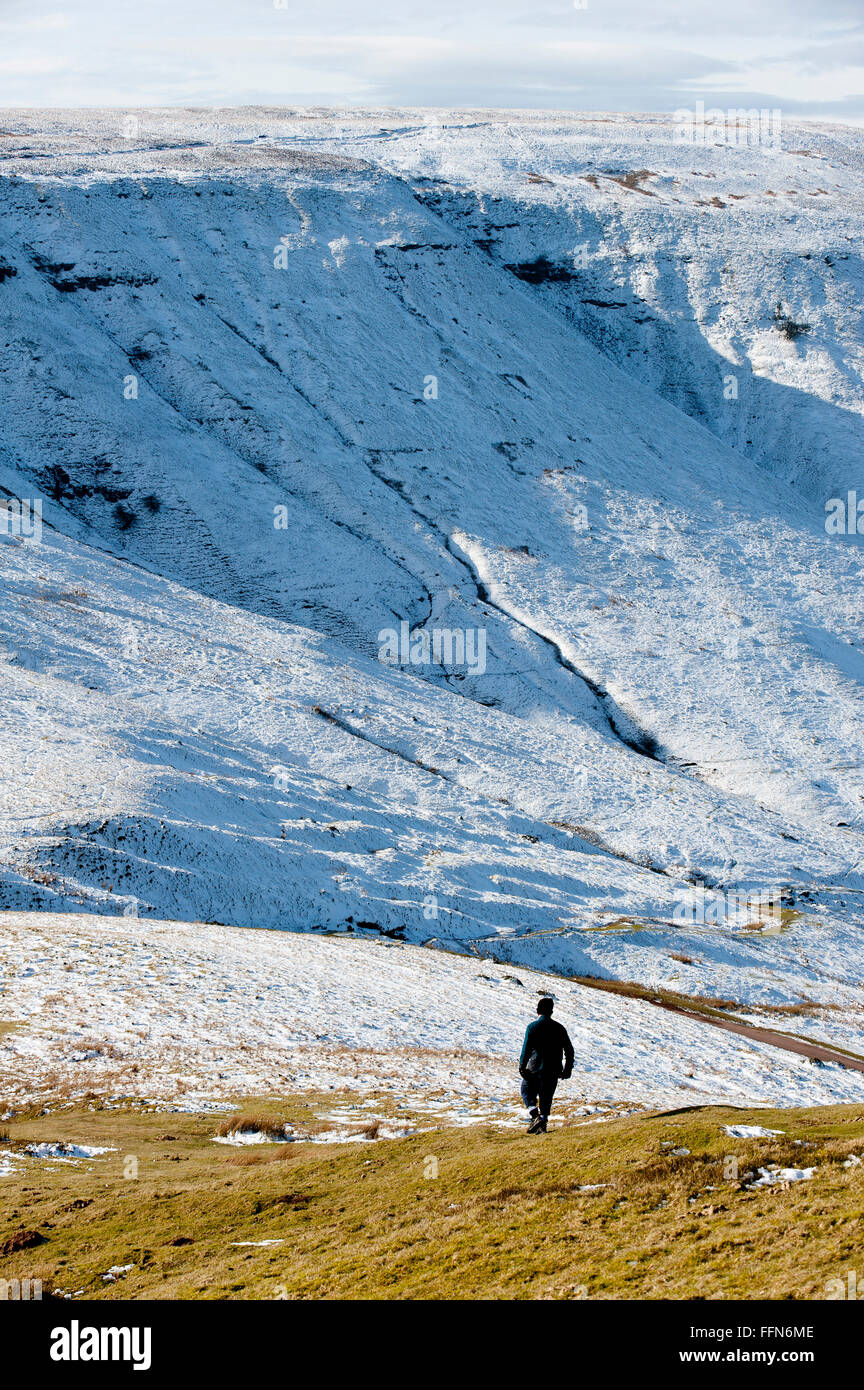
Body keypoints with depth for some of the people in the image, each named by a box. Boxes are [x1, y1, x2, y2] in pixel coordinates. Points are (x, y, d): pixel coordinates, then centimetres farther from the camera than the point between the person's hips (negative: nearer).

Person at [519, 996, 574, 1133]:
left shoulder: (533, 1027, -9)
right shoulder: (559, 1028, 5)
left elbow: (526, 1049, -16)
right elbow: (569, 1050, 8)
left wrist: (522, 1066, -11)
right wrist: (568, 1069, 16)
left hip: (535, 1068, -3)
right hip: (553, 1071, 3)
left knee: (527, 1091, 14)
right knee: (546, 1096, 13)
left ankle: (535, 1115, -9)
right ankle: (543, 1124, 6)